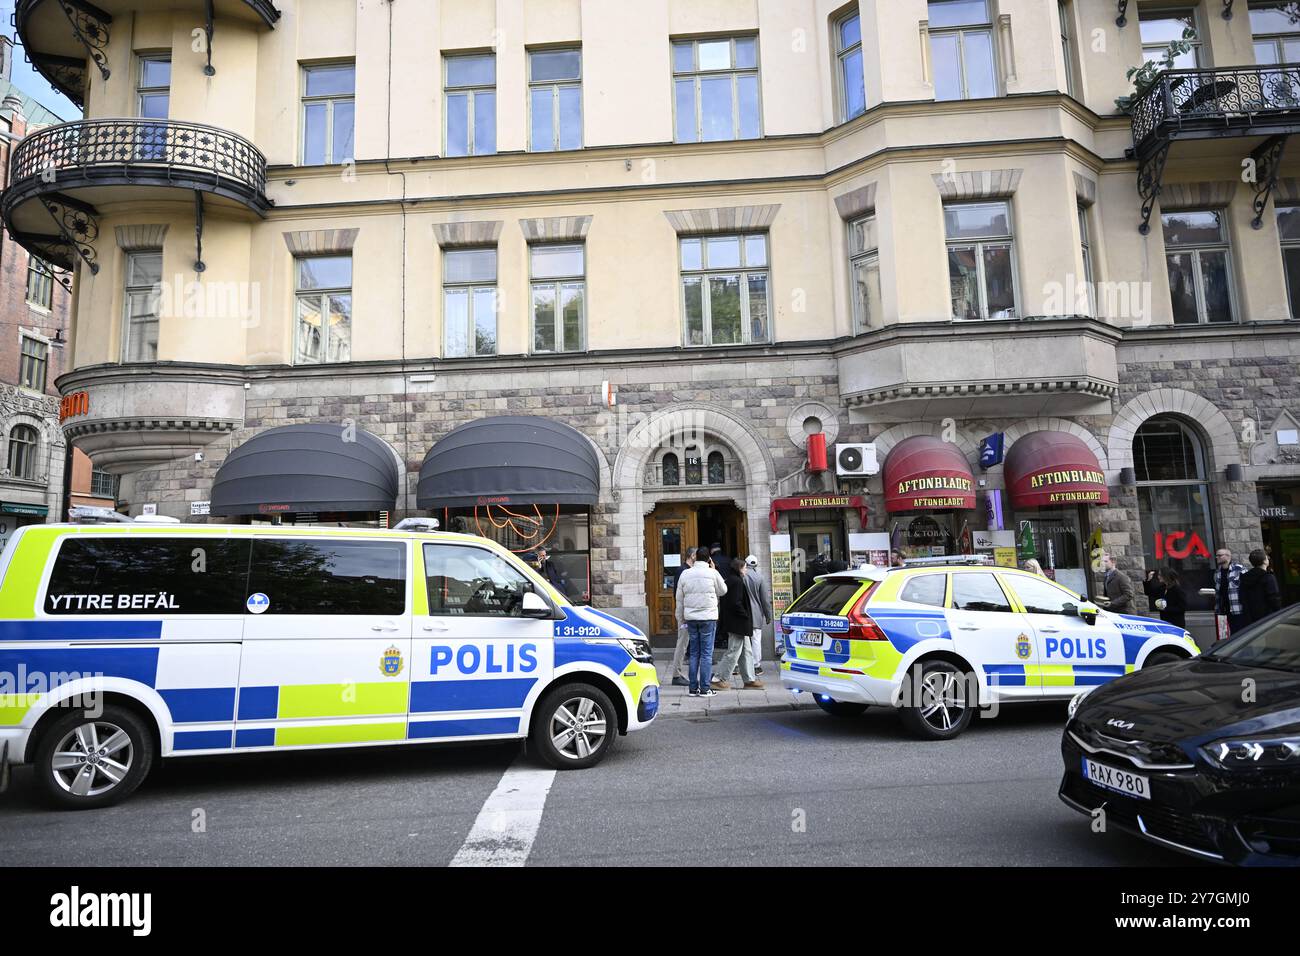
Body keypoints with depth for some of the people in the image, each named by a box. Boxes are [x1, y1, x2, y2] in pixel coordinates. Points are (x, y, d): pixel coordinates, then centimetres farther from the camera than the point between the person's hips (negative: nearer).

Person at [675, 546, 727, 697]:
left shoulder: (685, 574, 4)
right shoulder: (712, 573, -6)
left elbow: (679, 599, 8)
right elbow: (723, 591, 8)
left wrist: (680, 620, 17)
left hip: (690, 618, 4)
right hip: (708, 617, -3)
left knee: (694, 653, 10)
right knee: (706, 653, 1)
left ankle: (693, 688, 11)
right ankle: (704, 689, 1)